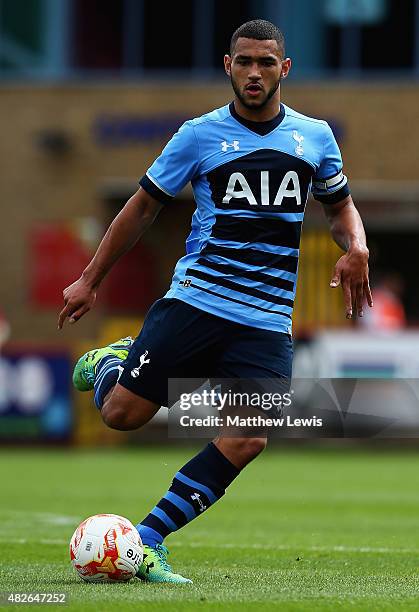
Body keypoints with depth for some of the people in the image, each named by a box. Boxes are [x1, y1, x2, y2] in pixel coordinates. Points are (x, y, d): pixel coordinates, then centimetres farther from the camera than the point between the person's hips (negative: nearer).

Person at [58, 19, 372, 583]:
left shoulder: (316, 136, 9)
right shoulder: (199, 135, 2)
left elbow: (340, 204, 24)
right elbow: (144, 206, 11)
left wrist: (355, 247, 1)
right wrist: (90, 281, 12)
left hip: (267, 321, 2)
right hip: (195, 300, -2)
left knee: (246, 440, -16)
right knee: (121, 414, -7)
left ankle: (148, 539, -6)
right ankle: (109, 363, 31)